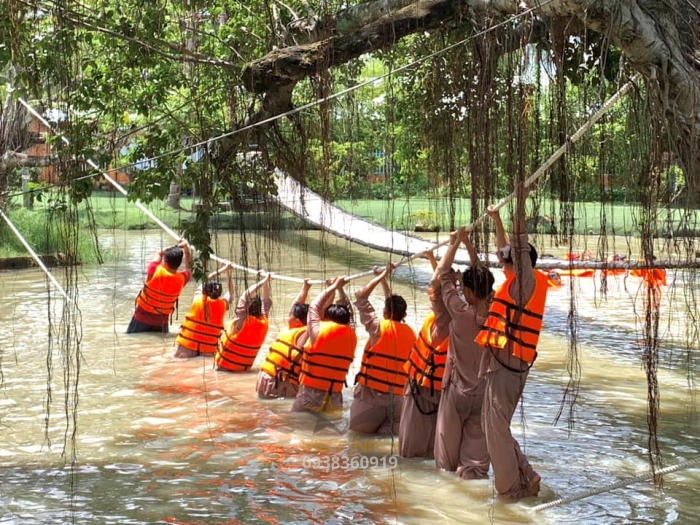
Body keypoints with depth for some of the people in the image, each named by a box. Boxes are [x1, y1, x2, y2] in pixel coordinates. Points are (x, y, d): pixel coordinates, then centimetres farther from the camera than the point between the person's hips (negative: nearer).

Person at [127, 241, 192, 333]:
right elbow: (189, 268, 5)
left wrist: (176, 246, -5)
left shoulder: (155, 271, -25)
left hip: (142, 317, -2)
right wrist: (186, 248, -4)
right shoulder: (180, 279, -18)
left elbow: (158, 254, -4)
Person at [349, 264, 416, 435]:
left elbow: (361, 297, 1)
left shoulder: (379, 328, -6)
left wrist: (382, 276, 8)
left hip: (372, 395, -4)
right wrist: (383, 280, 34)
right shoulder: (411, 333, 9)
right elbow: (395, 308, 26)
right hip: (398, 397, 4)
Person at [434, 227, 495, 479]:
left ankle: (447, 469, 23)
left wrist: (455, 243, 0)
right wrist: (468, 243, 9)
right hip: (484, 390, 3)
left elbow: (444, 274, -10)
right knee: (477, 438, 10)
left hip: (458, 389, -3)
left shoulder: (461, 313, -19)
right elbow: (482, 275, 3)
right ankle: (474, 472, 10)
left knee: (449, 435, 13)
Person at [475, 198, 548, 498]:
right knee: (493, 424, 12)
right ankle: (524, 477, 13)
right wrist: (496, 220, 37)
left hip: (507, 361, -10)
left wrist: (521, 201, -16)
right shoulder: (517, 283, 17)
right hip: (504, 361, 10)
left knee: (497, 425, -7)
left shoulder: (527, 281, -6)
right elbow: (507, 249, 30)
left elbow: (520, 244, -15)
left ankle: (511, 486, -2)